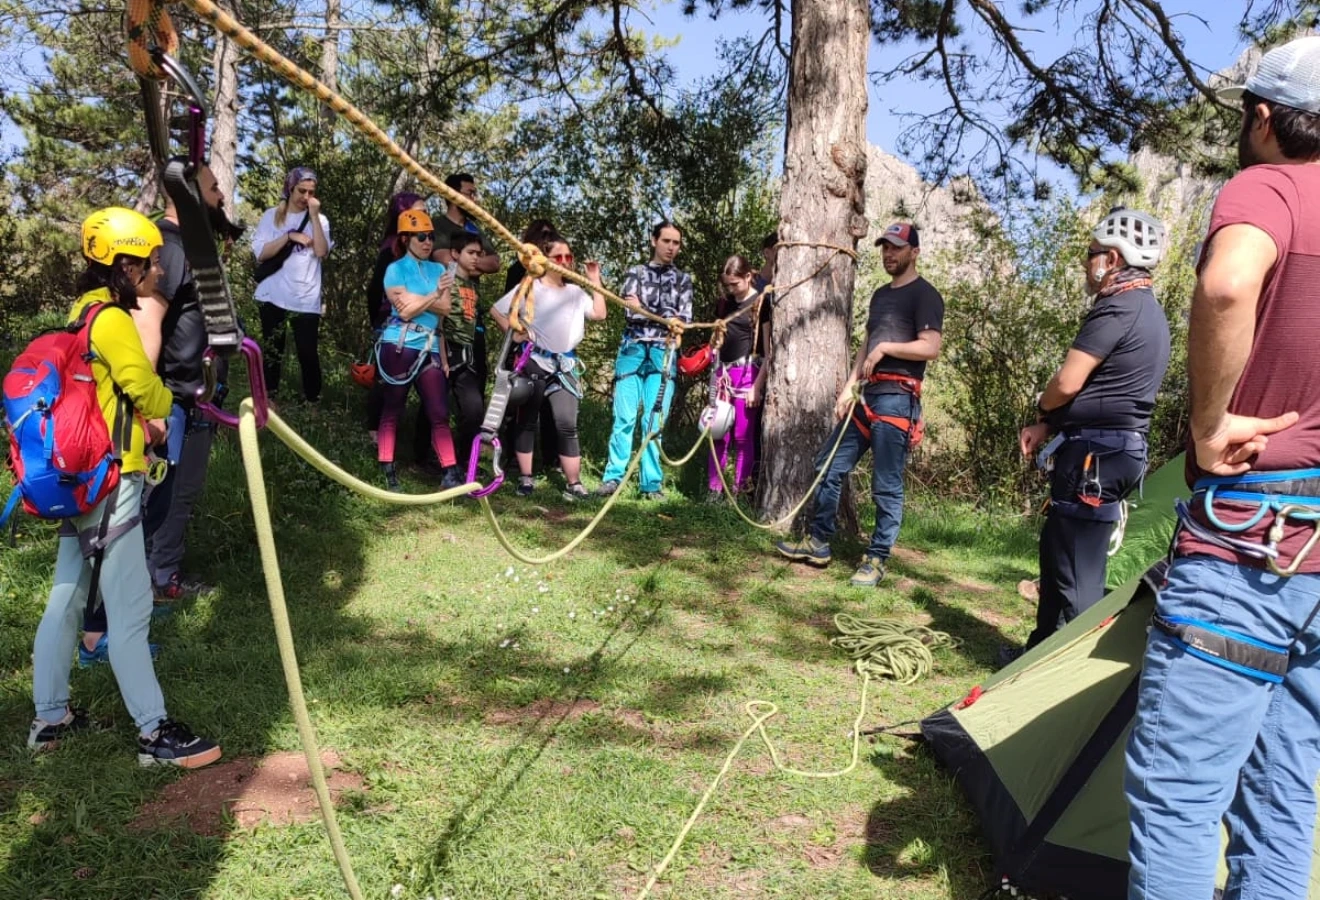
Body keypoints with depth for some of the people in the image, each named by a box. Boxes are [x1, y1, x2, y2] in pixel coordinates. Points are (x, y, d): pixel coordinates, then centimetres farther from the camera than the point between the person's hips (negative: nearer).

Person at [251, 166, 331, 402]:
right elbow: (260, 254, -4)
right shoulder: (272, 216, 5)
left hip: (306, 299, -1)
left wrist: (314, 215, -12)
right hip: (273, 295, 1)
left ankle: (313, 400, 6)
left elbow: (321, 252, -11)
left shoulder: (319, 219, 6)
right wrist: (289, 236, -13)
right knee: (272, 349, 9)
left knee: (307, 351, -4)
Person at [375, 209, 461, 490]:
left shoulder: (439, 270, 14)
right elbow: (405, 311, -11)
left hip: (430, 348, 4)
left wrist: (415, 299, -8)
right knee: (392, 410, 3)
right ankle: (387, 472, 9)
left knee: (439, 413, -2)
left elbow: (445, 308, 2)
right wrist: (435, 293, -8)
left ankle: (451, 473, -5)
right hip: (399, 346, -4)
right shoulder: (395, 269, 0)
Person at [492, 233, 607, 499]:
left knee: (567, 425, -3)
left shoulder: (576, 292, 9)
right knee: (527, 421, 6)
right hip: (534, 362, -2)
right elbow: (496, 310, -1)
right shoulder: (530, 287, -2)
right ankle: (525, 478, 15)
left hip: (565, 365, 2)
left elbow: (599, 314, -4)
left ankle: (574, 484, -2)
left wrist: (594, 280, -4)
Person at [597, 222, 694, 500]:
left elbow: (684, 320, 4)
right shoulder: (636, 273, 12)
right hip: (633, 351, 0)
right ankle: (613, 477, 0)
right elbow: (630, 311, -4)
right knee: (624, 418, -6)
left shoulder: (683, 280, 15)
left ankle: (651, 483, 1)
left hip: (663, 355, 0)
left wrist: (645, 310, -4)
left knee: (654, 422, -3)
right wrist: (665, 317, -8)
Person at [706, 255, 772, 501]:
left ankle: (740, 490, 6)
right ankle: (715, 487, 9)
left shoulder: (761, 303, -4)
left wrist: (758, 386, -12)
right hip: (723, 373, 5)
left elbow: (769, 350, -6)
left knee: (743, 436, -1)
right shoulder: (724, 303, 13)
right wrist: (716, 374, 10)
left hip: (748, 373, -5)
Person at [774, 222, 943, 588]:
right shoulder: (881, 295, 22)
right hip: (867, 395, 9)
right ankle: (818, 542, 18)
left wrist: (885, 347, -13)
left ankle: (877, 560, 5)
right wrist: (848, 387, 12)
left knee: (886, 485, -4)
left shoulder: (924, 295, -4)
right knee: (829, 467, 9)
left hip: (898, 398, -9)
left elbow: (931, 347, -15)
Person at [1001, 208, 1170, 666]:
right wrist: (1048, 426, 14)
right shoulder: (1149, 311, 19)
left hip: (1096, 453, -11)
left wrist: (1042, 412, 5)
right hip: (1120, 446, 11)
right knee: (1056, 550, 18)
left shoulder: (1117, 307, -15)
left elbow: (1068, 382, -17)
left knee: (1077, 569, -6)